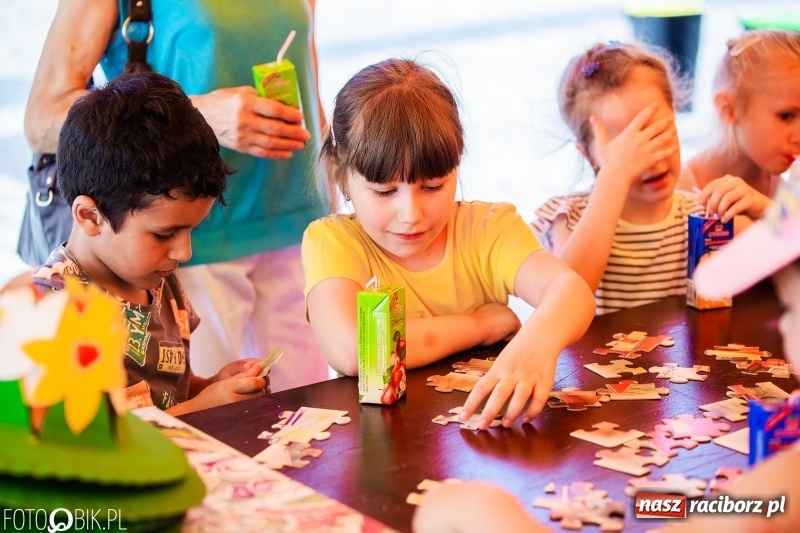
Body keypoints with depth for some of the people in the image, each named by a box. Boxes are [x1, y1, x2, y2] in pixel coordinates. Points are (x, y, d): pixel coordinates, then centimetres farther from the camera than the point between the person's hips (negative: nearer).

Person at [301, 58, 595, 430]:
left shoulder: (488, 227, -2)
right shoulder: (332, 241, -8)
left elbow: (571, 288, -21)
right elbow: (352, 350, -27)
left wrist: (536, 342, -45)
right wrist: (481, 324, -16)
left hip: (491, 421, 1)